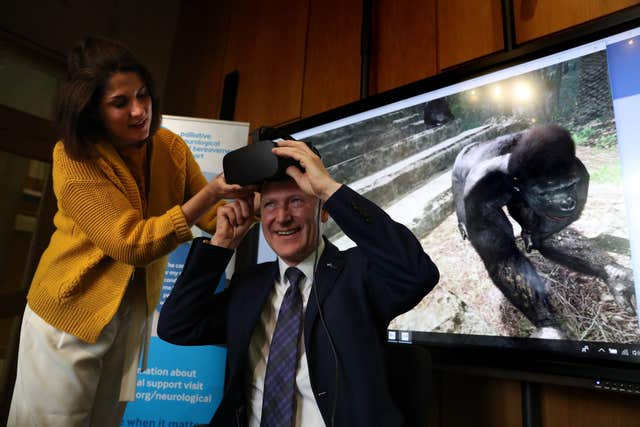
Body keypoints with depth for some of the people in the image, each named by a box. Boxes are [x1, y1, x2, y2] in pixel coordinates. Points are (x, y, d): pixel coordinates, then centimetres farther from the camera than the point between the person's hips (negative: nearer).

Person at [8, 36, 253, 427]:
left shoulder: (171, 147, -7)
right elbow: (133, 243, -29)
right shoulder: (74, 159, -19)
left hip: (135, 314, 4)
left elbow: (215, 220, -7)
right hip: (70, 313, -3)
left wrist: (253, 195, -27)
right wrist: (211, 192, -36)